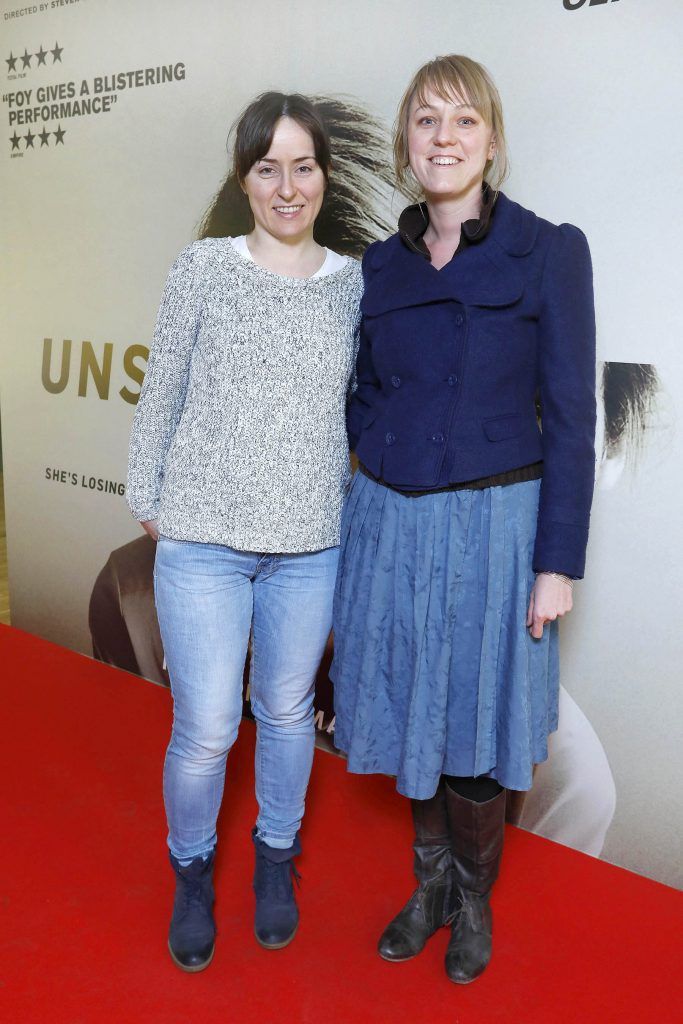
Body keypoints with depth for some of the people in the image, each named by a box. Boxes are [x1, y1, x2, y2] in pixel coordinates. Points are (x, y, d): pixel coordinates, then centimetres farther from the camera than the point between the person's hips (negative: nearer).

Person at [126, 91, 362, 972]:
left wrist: (350, 491, 8)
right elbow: (160, 395, 3)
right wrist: (147, 501, 4)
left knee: (288, 712, 16)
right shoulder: (202, 270, -2)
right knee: (205, 729, 3)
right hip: (203, 540, -2)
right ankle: (192, 871, 33)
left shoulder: (354, 283, 3)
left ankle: (276, 859, 42)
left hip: (310, 544, 2)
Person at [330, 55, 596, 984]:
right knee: (411, 710, 15)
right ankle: (431, 883, 39)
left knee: (475, 719, 9)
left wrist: (558, 561, -10)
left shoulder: (548, 251, -5)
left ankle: (474, 900, 36)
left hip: (490, 524, -4)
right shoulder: (381, 265, 7)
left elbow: (571, 417, -7)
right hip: (390, 523, 4)